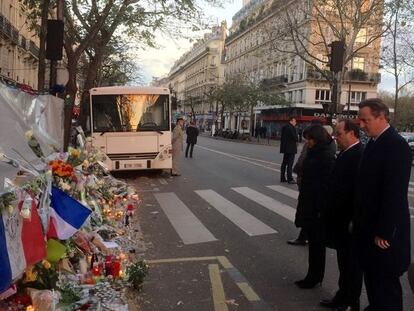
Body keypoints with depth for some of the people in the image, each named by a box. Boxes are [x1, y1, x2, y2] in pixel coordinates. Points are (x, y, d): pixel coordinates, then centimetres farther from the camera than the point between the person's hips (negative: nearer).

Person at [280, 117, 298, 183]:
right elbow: (295, 137, -19)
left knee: (284, 163, 13)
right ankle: (290, 179, -7)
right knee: (290, 164, -8)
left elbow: (282, 137, 16)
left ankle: (282, 178, 18)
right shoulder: (291, 128, -16)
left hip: (285, 148, 9)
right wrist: (296, 140, 2)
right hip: (290, 148, -9)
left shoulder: (284, 127, 13)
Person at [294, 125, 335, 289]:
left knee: (316, 243, 4)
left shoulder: (326, 156, -17)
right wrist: (302, 204, 14)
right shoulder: (312, 153, 10)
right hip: (308, 204, 9)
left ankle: (314, 277, 18)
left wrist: (321, 209, -20)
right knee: (313, 240, 16)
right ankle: (313, 276, 27)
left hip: (317, 207, -9)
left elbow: (327, 184, -19)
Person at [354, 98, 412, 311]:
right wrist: (358, 220, 13)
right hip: (369, 226, 9)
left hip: (383, 231, -9)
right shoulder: (374, 143, 10)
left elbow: (395, 193, -22)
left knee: (385, 283, 4)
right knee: (371, 277, 20)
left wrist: (384, 232, -20)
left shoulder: (395, 145, -18)